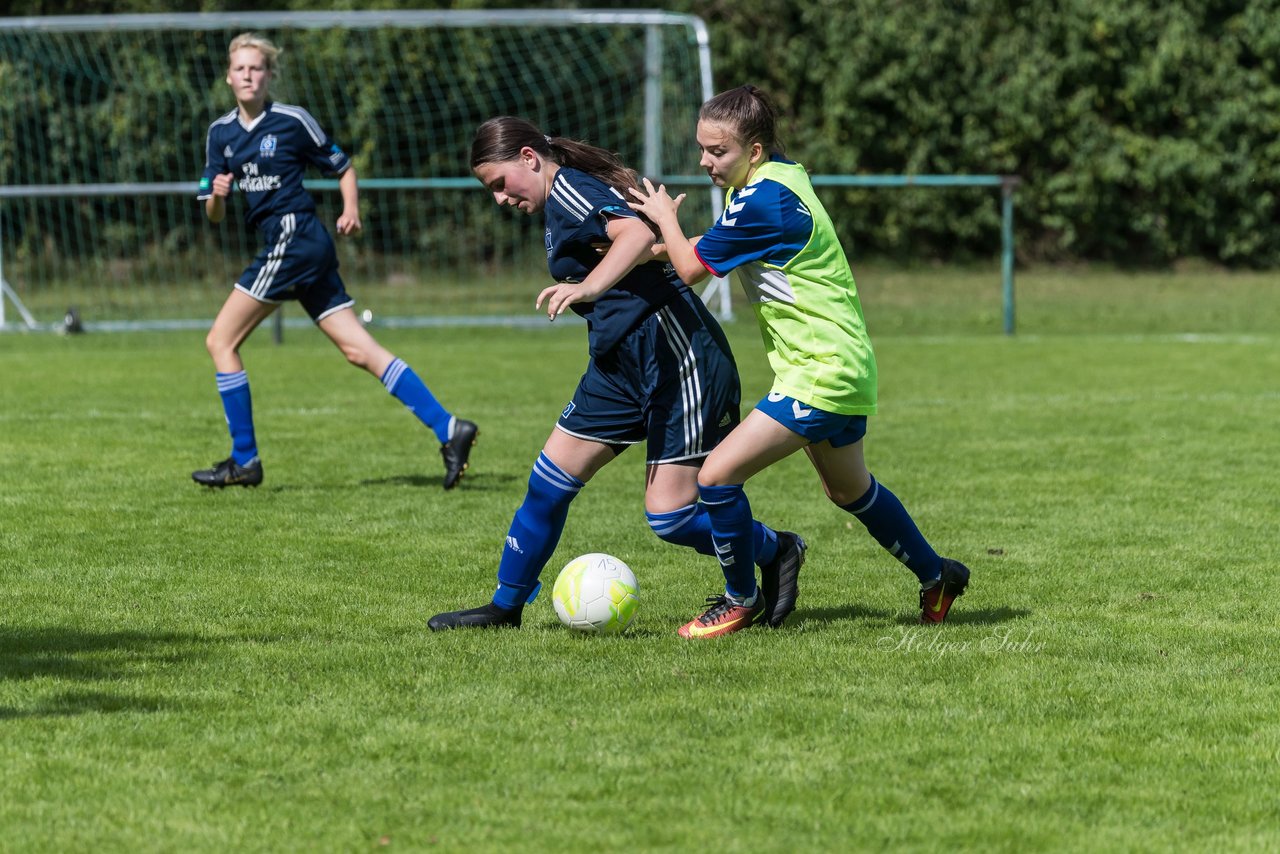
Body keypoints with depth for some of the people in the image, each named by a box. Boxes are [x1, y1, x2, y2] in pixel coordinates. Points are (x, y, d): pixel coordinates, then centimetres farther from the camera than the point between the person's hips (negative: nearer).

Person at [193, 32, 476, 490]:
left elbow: (342, 166, 6)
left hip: (294, 238, -7)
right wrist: (216, 195, -9)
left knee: (221, 341, -6)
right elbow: (214, 215, 13)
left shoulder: (292, 120, -4)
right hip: (282, 244, 7)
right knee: (360, 351, 1)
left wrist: (351, 209, -11)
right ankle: (448, 430, -2)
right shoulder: (220, 132, 13)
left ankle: (245, 461, 1)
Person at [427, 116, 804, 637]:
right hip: (622, 361, 10)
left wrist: (588, 286, -41)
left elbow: (637, 234, -29)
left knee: (669, 515, -10)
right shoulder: (562, 205, 18)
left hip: (675, 357, -10)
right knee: (550, 479, 8)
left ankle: (775, 553, 14)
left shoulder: (566, 189, -11)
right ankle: (506, 606, 19)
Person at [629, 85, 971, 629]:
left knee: (717, 476, -12)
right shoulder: (782, 174, 6)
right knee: (849, 490, 28)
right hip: (844, 365, 11)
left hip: (819, 375, -11)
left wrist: (664, 216, 2)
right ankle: (937, 577, 43)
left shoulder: (760, 201, -23)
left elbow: (691, 269, -15)